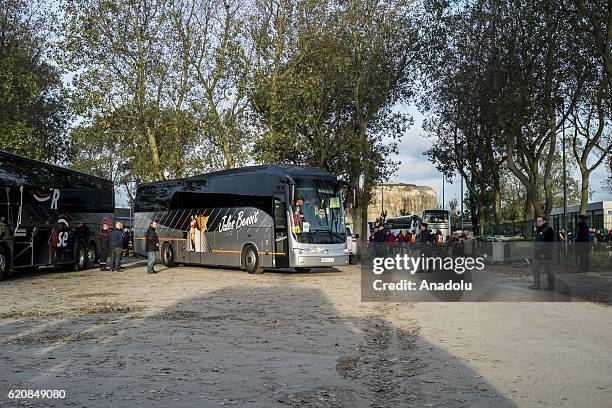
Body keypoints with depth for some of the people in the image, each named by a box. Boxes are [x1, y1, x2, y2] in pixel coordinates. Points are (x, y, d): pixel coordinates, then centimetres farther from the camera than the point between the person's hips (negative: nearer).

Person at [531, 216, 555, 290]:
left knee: (547, 269, -4)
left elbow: (549, 243, -16)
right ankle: (536, 284, 19)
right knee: (536, 269, 10)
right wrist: (535, 252, 20)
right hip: (537, 254, 9)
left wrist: (544, 253, -21)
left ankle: (551, 285, 4)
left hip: (545, 254, -9)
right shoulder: (537, 230, 18)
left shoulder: (548, 229, -10)